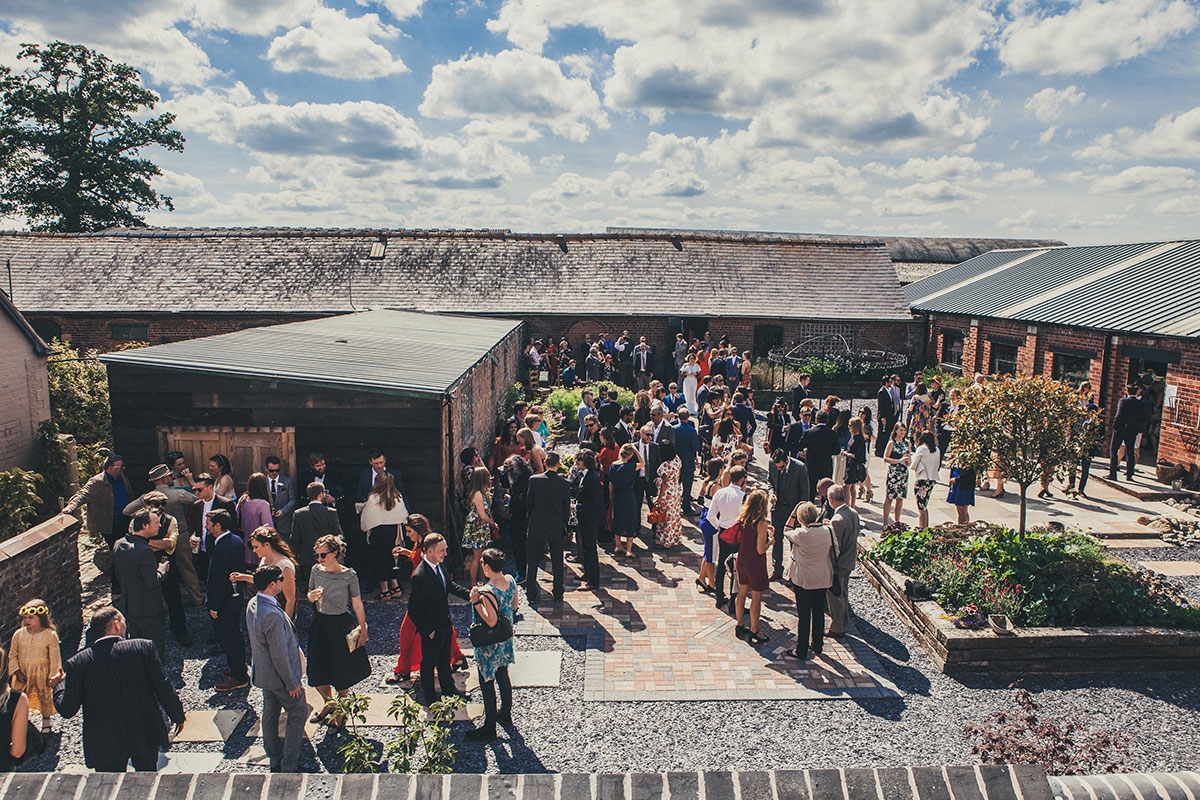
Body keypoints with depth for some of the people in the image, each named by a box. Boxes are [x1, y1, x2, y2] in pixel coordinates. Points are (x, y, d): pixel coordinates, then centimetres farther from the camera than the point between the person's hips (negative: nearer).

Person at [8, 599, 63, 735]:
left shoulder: (50, 635, -15)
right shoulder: (19, 634, -7)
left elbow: (55, 658, -9)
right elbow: (12, 655, 3)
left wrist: (54, 675, -8)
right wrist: (17, 672, -6)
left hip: (42, 673, -2)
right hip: (23, 673, 3)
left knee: (45, 696, 13)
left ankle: (46, 721, 32)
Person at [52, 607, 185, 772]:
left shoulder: (77, 663, -11)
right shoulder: (144, 647, -14)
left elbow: (67, 710, -4)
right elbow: (164, 687, -8)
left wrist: (60, 684, 16)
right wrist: (178, 716, 7)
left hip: (104, 745, 0)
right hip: (146, 738, 0)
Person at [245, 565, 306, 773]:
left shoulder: (252, 604, -4)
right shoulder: (273, 615, -34)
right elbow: (279, 656, -28)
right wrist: (292, 683, -17)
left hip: (262, 672, 9)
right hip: (279, 676, -9)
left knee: (270, 713, 21)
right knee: (298, 713, 8)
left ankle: (274, 760, 37)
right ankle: (289, 765, 14)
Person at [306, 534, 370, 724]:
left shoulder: (349, 576, -16)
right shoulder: (316, 571, -5)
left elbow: (357, 604, -8)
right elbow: (309, 595, 10)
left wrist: (363, 629, -4)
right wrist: (312, 597, -14)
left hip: (341, 625, -4)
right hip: (320, 624, 4)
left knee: (341, 673, 9)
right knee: (317, 673, 12)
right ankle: (329, 703, 41)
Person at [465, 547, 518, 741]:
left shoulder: (487, 592, -30)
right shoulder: (510, 581, -7)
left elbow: (491, 621, -29)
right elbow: (514, 607, 4)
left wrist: (476, 603, -25)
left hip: (489, 645, -8)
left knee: (487, 683, 7)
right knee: (503, 676, 24)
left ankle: (489, 728, 19)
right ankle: (505, 714, 42)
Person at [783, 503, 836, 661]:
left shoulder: (801, 534, -21)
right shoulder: (828, 531, -9)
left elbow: (786, 531, -2)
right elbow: (835, 551, 2)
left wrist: (793, 512, -5)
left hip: (803, 580, -4)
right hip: (823, 580, 4)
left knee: (803, 616, 5)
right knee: (819, 612, 19)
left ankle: (801, 651, 14)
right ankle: (817, 645, 33)